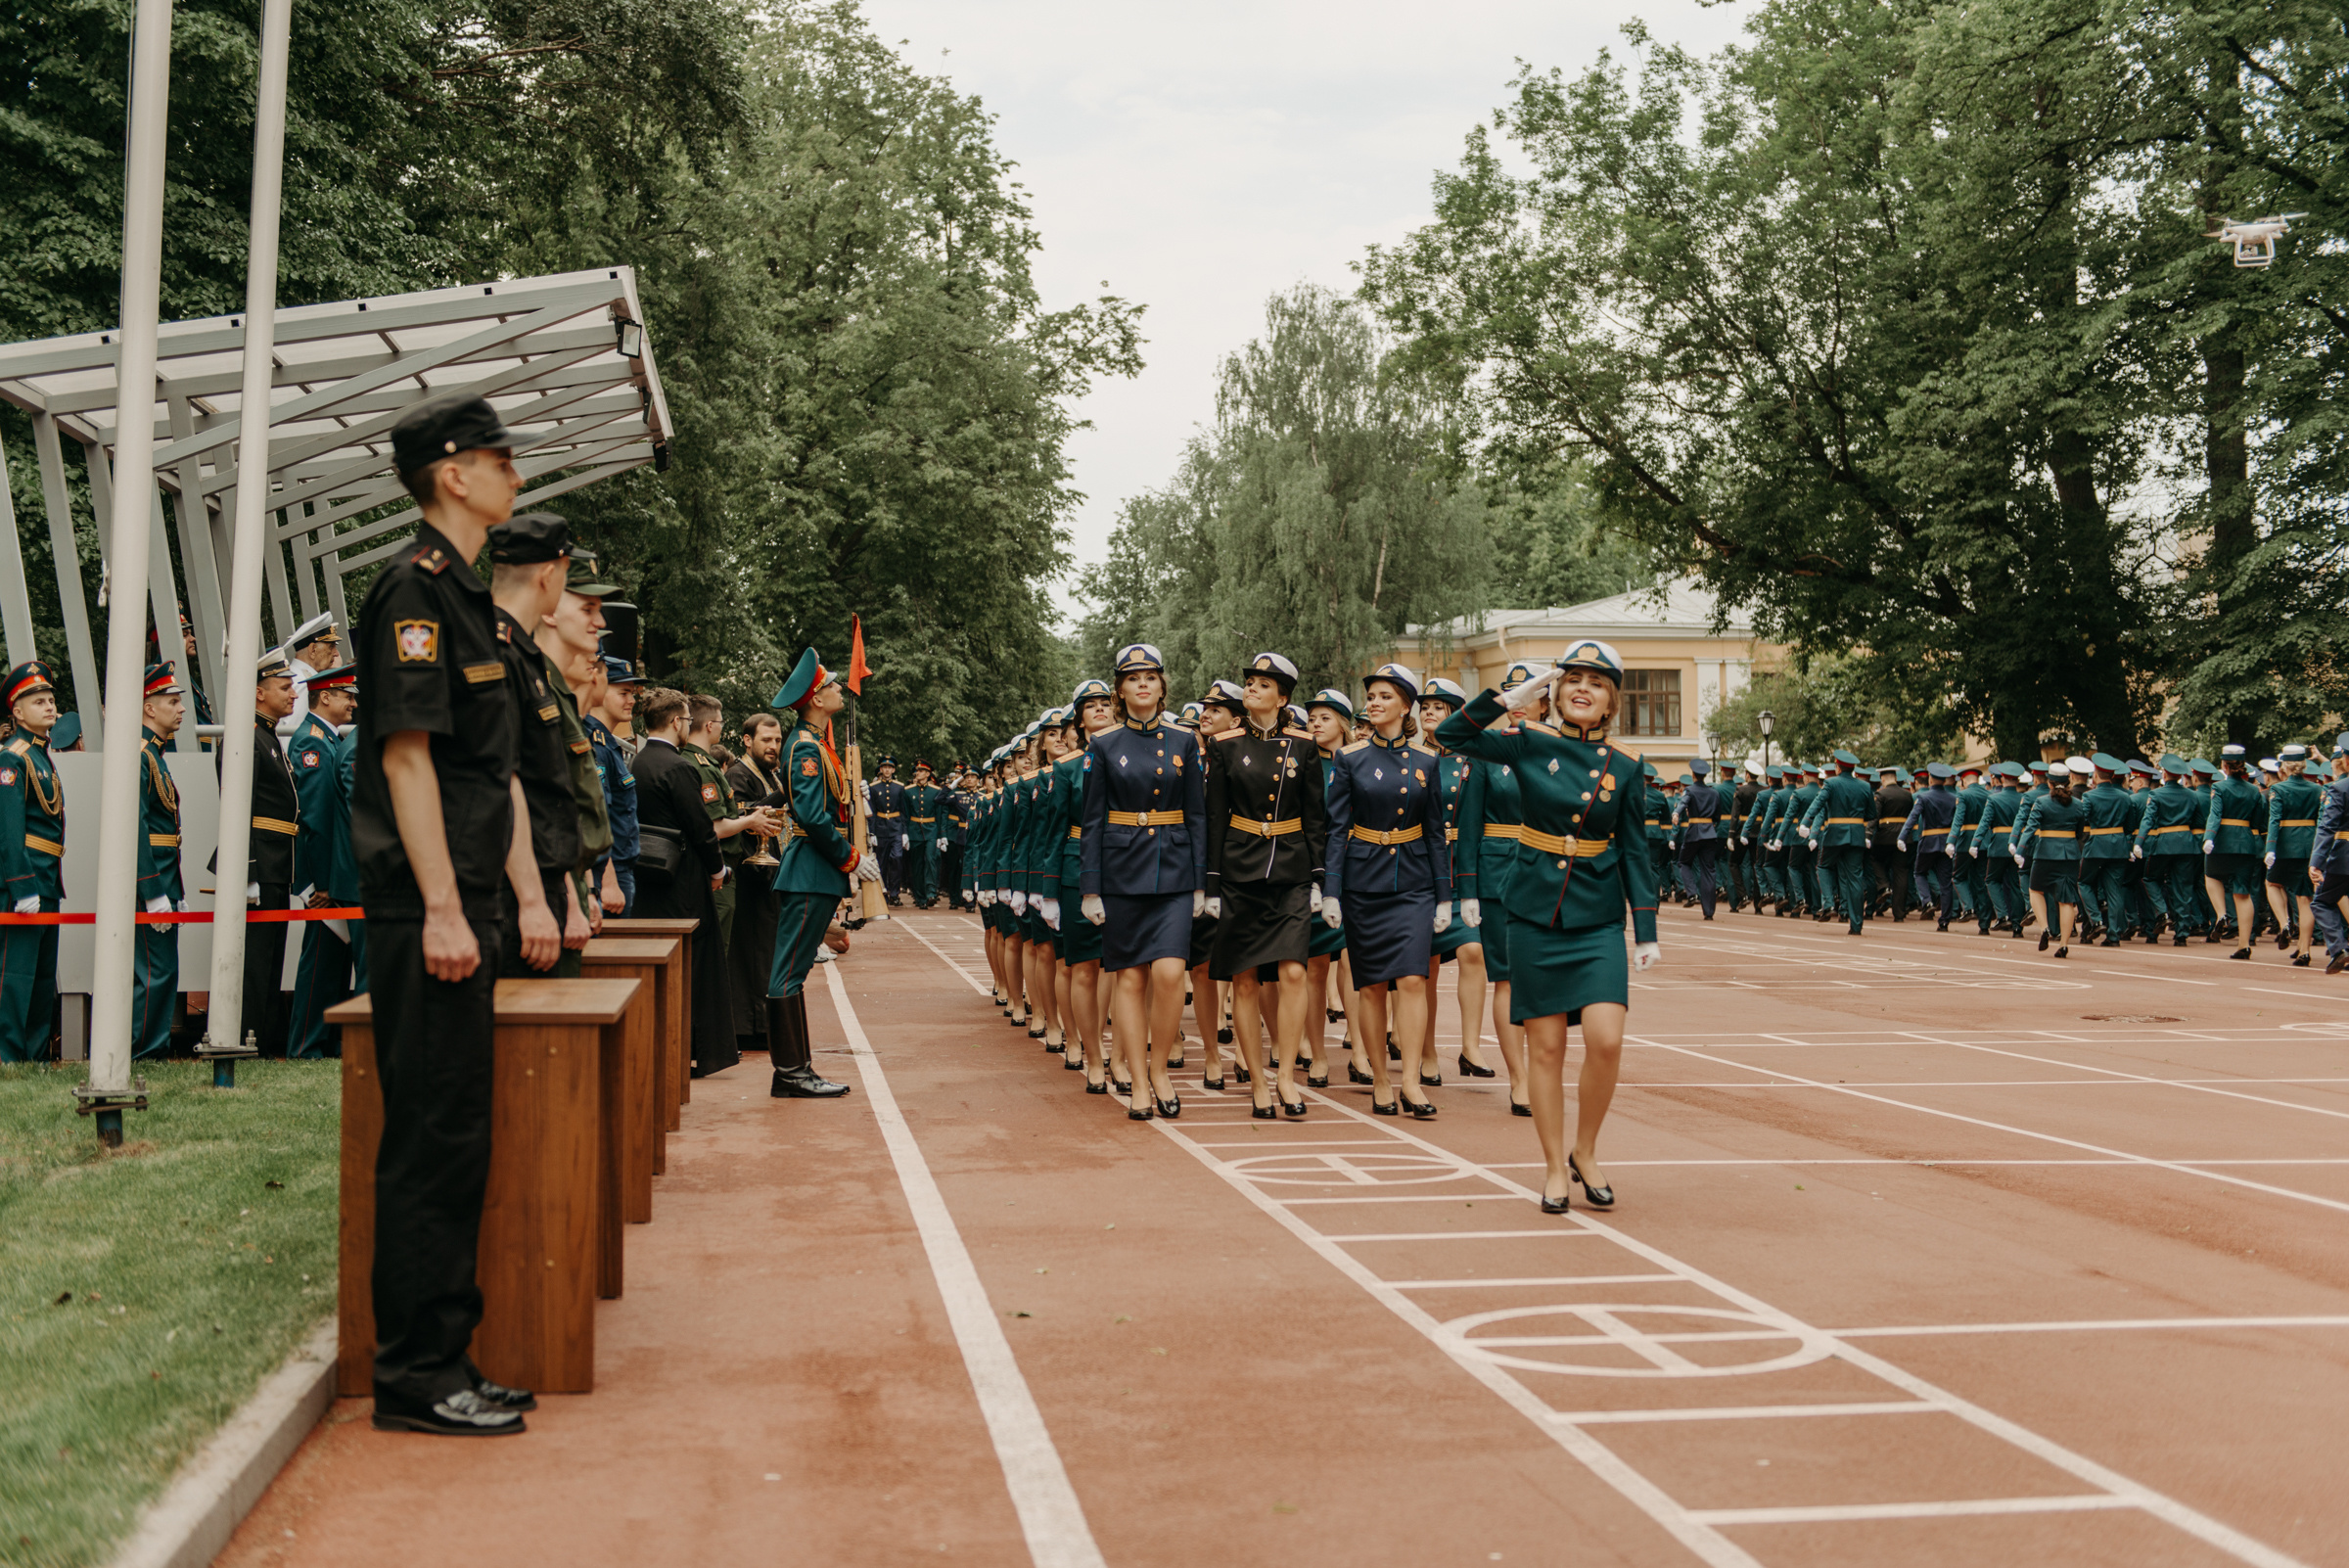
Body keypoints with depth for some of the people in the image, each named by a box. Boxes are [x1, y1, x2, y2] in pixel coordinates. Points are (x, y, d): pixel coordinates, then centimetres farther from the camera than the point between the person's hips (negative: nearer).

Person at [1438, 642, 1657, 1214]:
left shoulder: (1623, 769, 3)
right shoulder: (1530, 744, 0)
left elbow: (1635, 854, 6)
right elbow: (1453, 733, -4)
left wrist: (1647, 932, 1)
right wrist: (1512, 697, -8)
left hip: (1598, 920, 1)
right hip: (1535, 914, -1)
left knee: (1606, 1040, -12)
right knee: (1545, 1045, 3)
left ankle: (1585, 1152, 11)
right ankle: (1554, 1166, 17)